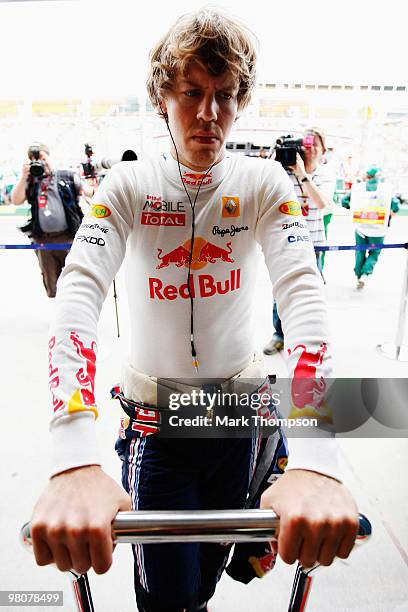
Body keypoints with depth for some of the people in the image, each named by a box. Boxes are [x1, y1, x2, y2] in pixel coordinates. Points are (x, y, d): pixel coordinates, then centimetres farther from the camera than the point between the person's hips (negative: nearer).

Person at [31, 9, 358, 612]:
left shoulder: (264, 183, -9)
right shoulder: (128, 185, -10)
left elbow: (303, 292, -23)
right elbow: (78, 293, -25)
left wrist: (315, 459, -36)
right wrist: (74, 459, -39)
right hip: (155, 417, -1)